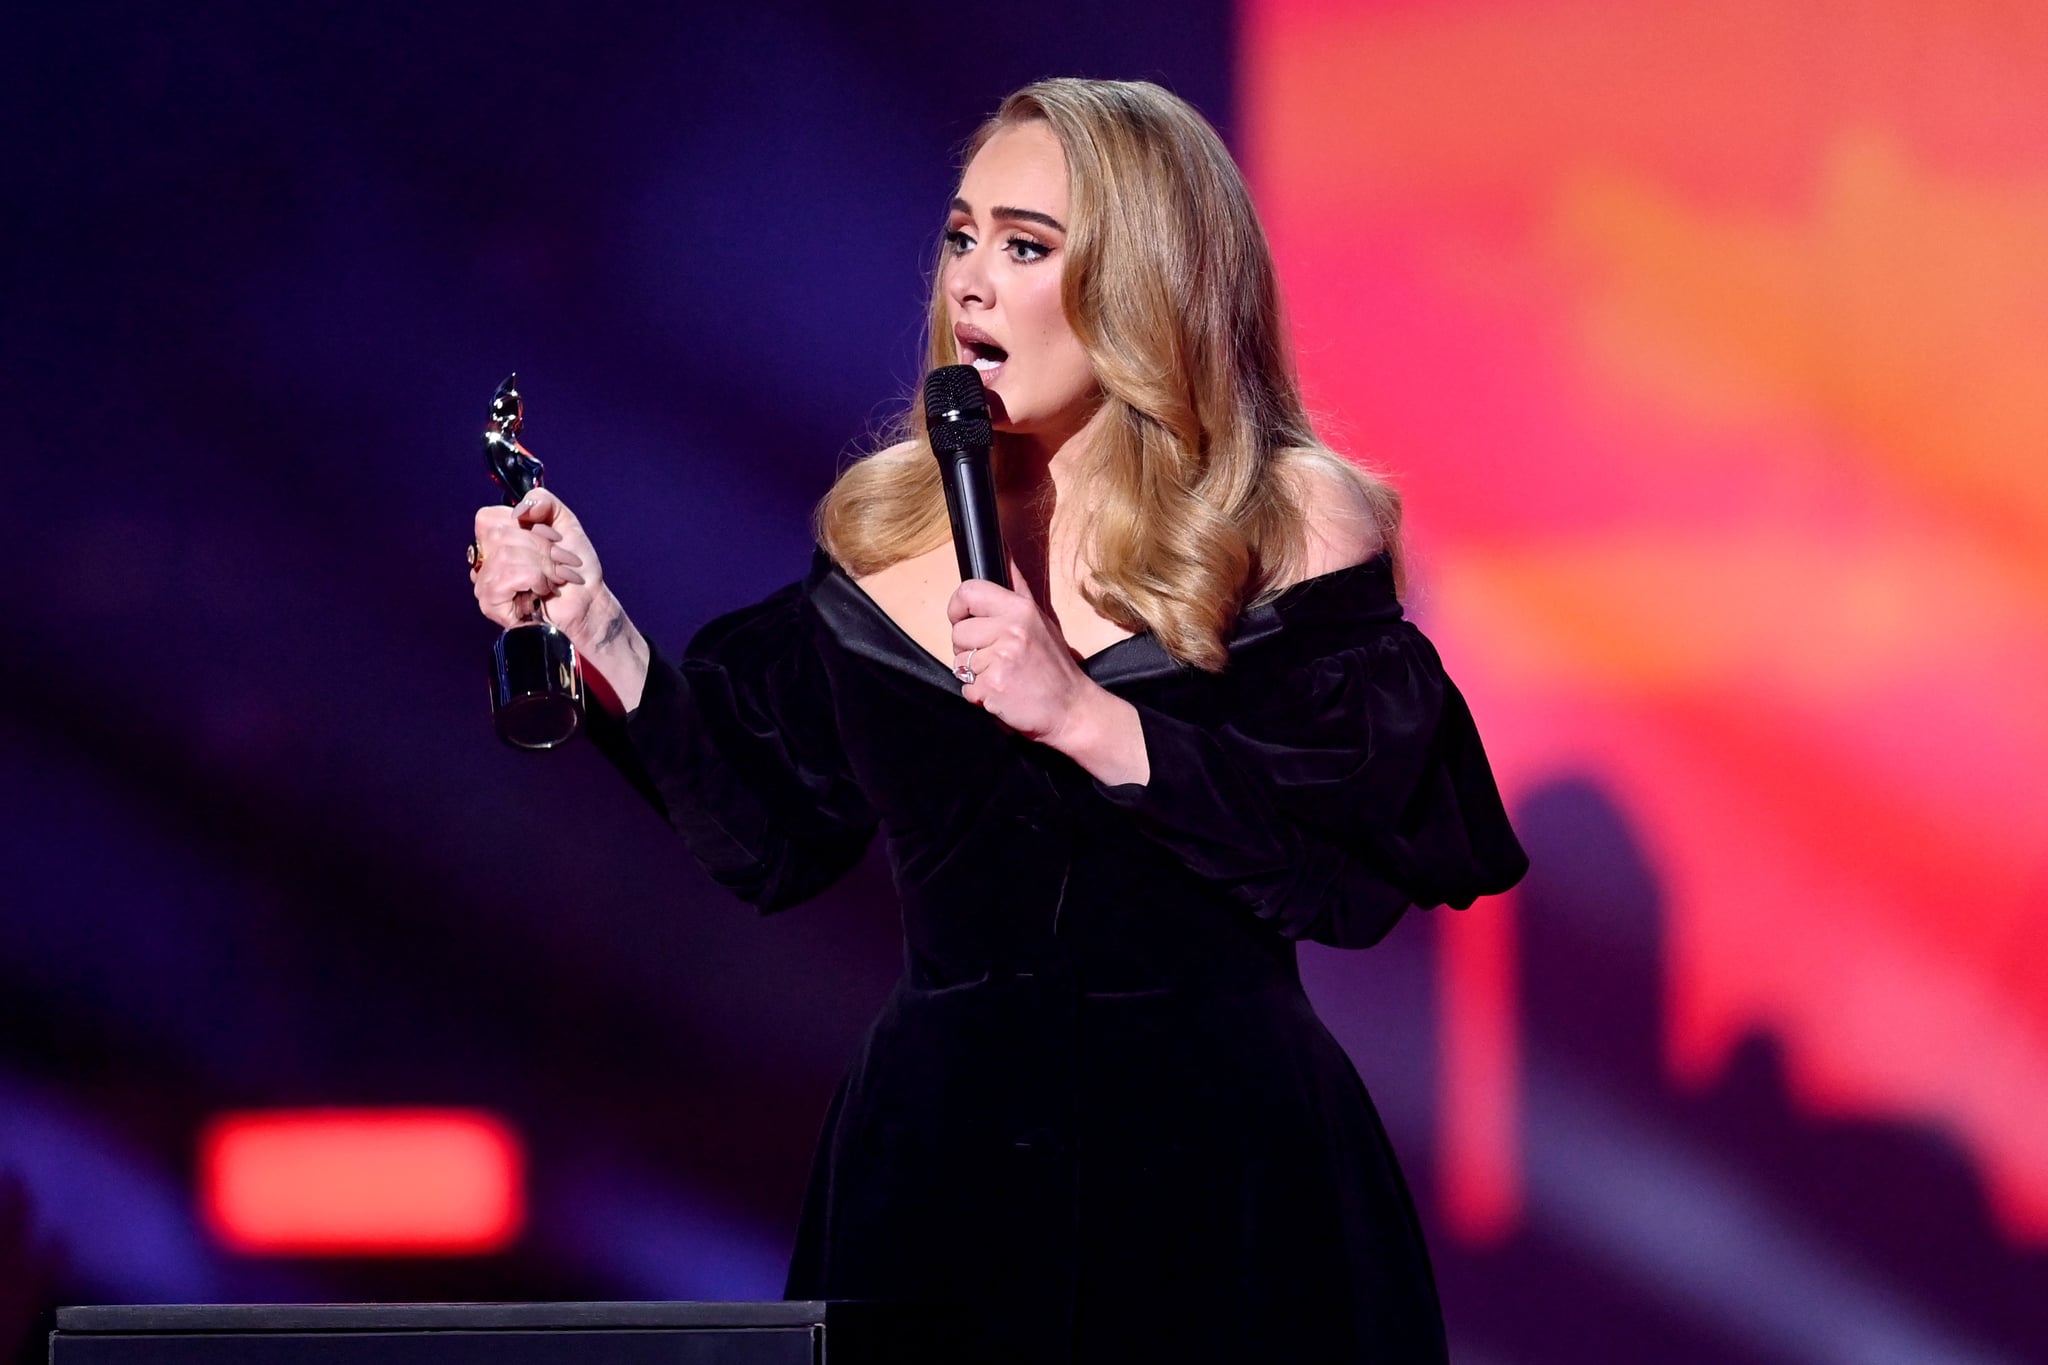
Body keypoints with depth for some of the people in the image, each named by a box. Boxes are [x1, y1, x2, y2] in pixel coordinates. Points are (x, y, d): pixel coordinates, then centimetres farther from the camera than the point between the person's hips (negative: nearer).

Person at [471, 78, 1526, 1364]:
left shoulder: (1291, 527, -7)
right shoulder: (886, 527, 6)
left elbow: (1371, 861, -17)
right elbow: (772, 838, 8)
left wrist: (1089, 719, -21)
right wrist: (597, 630, -1)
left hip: (1219, 1173, -4)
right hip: (941, 1161, 4)